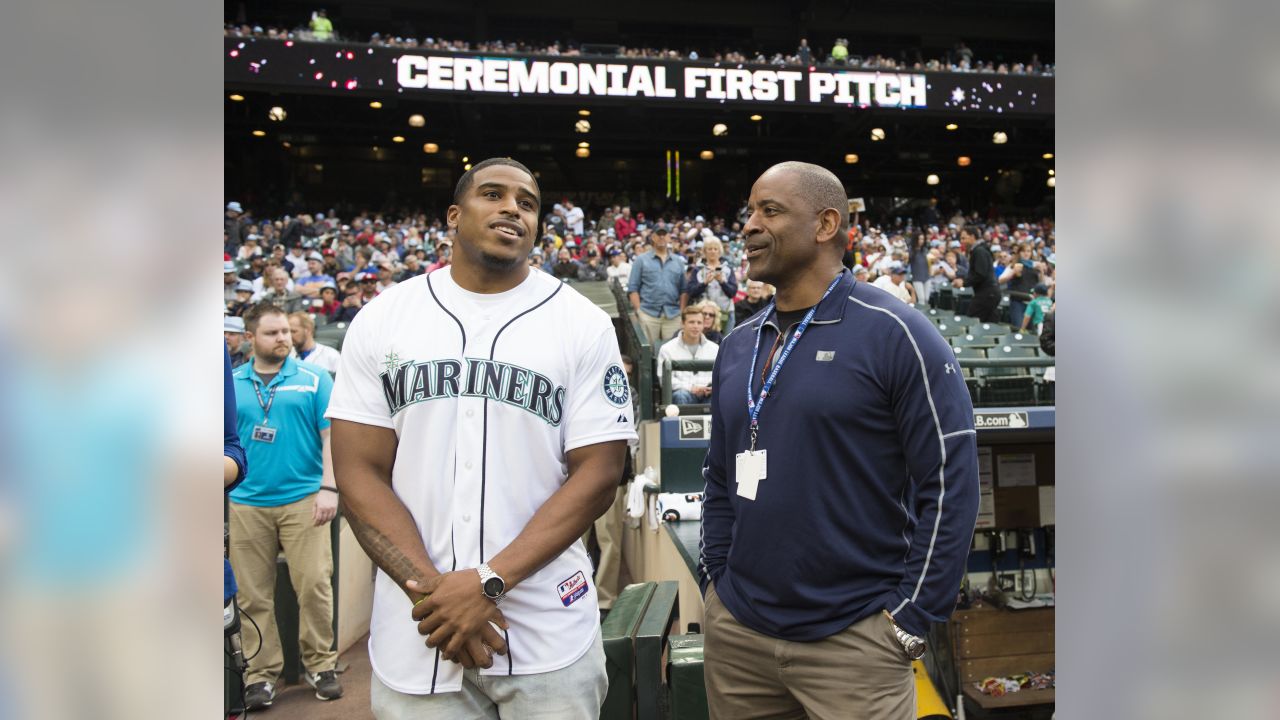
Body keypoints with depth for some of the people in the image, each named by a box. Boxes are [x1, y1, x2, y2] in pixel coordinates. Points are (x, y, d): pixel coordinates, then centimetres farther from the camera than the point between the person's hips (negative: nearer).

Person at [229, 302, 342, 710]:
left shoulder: (314, 379, 2)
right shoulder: (231, 384, 9)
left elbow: (331, 436, -2)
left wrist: (329, 487, -10)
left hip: (303, 498, -2)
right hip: (247, 504, 2)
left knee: (313, 585, -2)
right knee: (253, 594, 7)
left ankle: (321, 665, 15)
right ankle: (262, 673, 19)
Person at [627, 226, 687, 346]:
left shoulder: (679, 261, 14)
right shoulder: (641, 260, 6)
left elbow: (684, 290, 12)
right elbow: (633, 288, 2)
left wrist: (682, 312, 2)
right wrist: (639, 311, -7)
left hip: (673, 315, 2)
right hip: (648, 314, -2)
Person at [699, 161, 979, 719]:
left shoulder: (894, 334, -10)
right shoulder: (738, 346, 7)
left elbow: (950, 482, -11)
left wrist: (910, 619, -11)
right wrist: (715, 581, 8)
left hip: (853, 638, -5)